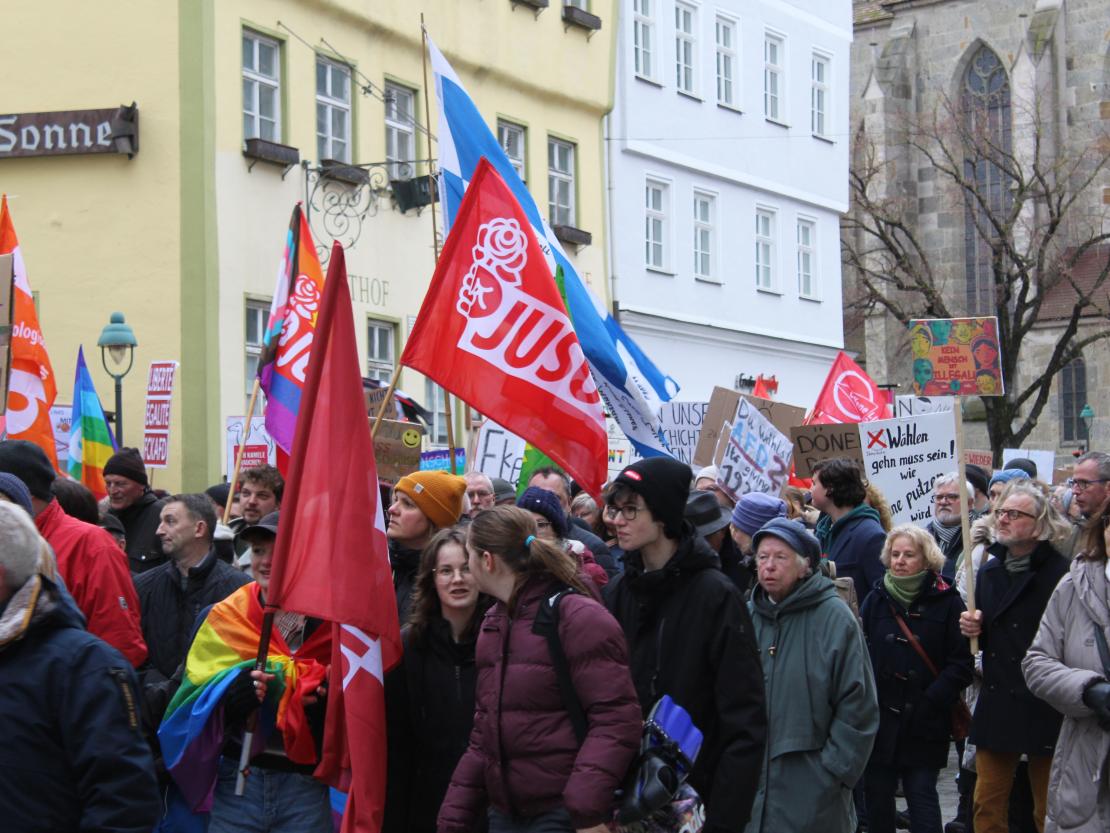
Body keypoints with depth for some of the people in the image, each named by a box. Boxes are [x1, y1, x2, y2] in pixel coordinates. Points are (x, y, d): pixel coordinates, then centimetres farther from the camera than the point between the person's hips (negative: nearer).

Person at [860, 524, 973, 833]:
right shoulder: (876, 599, 8)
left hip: (923, 722, -3)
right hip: (879, 719, 3)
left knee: (922, 794, -3)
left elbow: (962, 663, -7)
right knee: (877, 794, 7)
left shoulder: (946, 602, -2)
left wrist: (931, 701, -15)